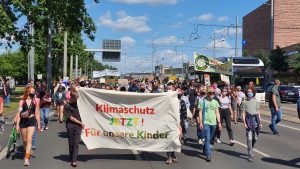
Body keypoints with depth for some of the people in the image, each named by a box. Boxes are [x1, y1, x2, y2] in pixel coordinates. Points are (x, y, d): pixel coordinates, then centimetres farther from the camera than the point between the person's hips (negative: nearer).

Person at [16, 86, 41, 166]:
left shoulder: (36, 101, 1)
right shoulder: (22, 101, 0)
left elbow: (37, 113, 7)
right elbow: (19, 113, 0)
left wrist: (39, 124, 8)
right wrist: (17, 124, -4)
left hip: (32, 121, -1)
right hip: (23, 121, 1)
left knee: (29, 140, -12)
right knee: (24, 140, 13)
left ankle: (27, 159, -13)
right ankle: (27, 154, 36)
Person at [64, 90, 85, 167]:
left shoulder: (76, 102, 7)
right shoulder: (66, 106, -8)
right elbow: (71, 118, -9)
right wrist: (80, 123, -6)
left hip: (78, 126, 3)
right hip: (70, 126, -3)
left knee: (76, 144, -3)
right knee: (71, 144, 6)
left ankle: (74, 161, -4)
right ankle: (71, 159, 19)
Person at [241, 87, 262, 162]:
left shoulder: (256, 101, 9)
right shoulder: (244, 102, 1)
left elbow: (258, 112, 12)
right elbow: (243, 113, 0)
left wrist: (260, 122, 8)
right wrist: (244, 123, -9)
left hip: (255, 119, 3)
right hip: (249, 119, -3)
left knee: (255, 138, 8)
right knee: (249, 138, -5)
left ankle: (250, 149, 34)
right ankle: (250, 155, -1)